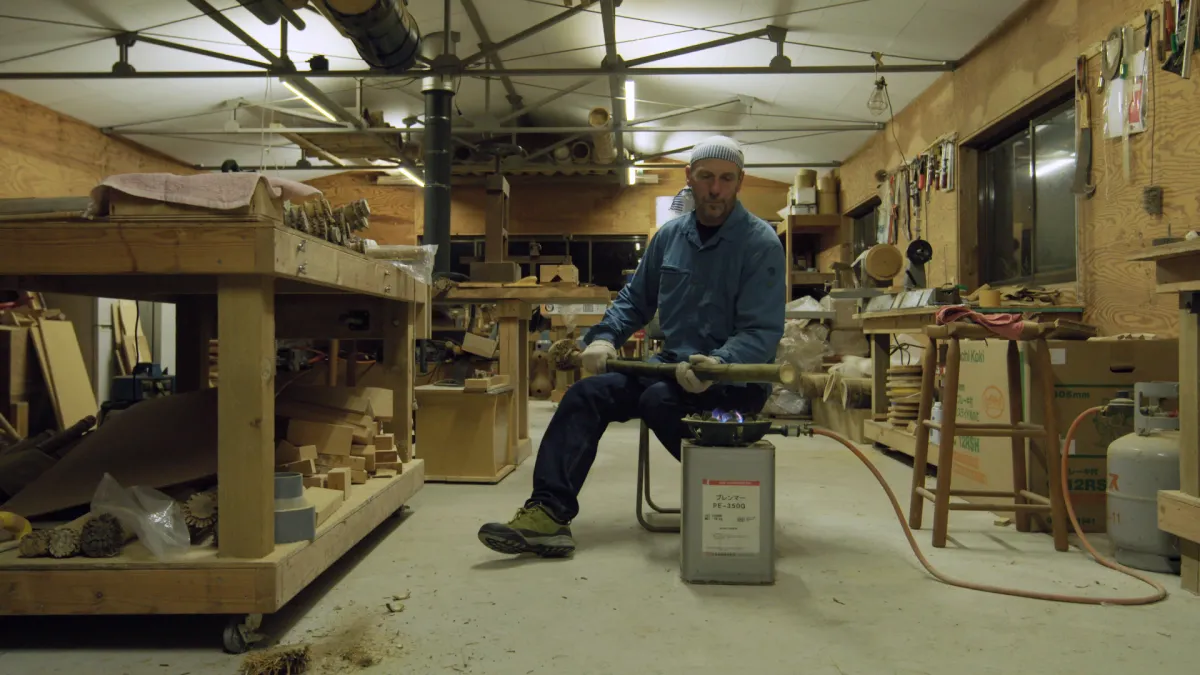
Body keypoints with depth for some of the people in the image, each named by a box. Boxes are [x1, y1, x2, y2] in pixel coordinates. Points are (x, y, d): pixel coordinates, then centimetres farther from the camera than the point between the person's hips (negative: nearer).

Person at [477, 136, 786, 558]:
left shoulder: (761, 242, -10)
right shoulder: (670, 236, 8)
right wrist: (603, 337, -1)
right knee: (586, 395, -13)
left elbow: (762, 331, -17)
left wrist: (718, 364, -34)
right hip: (674, 366, 6)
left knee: (658, 400, -33)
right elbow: (635, 299, 17)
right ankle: (549, 511, -21)